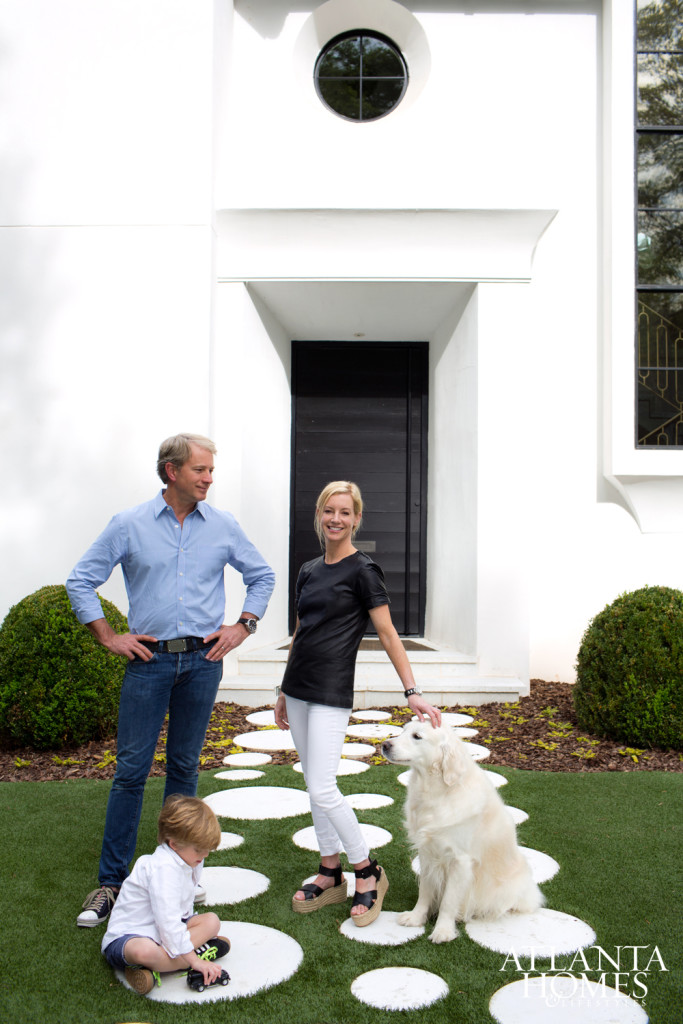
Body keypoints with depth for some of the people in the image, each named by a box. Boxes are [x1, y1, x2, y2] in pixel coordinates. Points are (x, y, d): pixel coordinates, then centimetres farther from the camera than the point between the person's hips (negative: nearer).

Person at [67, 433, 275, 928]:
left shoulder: (224, 526, 4)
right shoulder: (129, 525, -1)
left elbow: (262, 577, 14)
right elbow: (81, 581, 4)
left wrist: (242, 627, 5)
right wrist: (109, 637, -1)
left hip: (202, 660, 2)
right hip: (149, 660, -1)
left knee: (185, 767, 11)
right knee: (131, 769, 0)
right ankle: (112, 880, 12)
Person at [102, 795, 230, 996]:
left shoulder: (189, 861, 4)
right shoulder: (164, 868, -26)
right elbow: (167, 920, -30)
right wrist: (193, 959, -28)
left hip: (163, 931, 9)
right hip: (125, 938, -9)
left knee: (211, 921, -6)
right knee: (144, 951, -42)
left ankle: (155, 969, -17)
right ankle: (201, 952, -22)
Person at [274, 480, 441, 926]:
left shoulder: (362, 570, -9)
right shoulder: (309, 570, 11)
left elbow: (388, 634, -9)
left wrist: (413, 692, -15)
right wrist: (284, 693, 20)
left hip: (331, 693, -7)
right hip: (298, 689, 7)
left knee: (322, 788, -9)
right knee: (315, 785, 12)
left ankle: (369, 873, 10)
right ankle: (330, 876, 24)